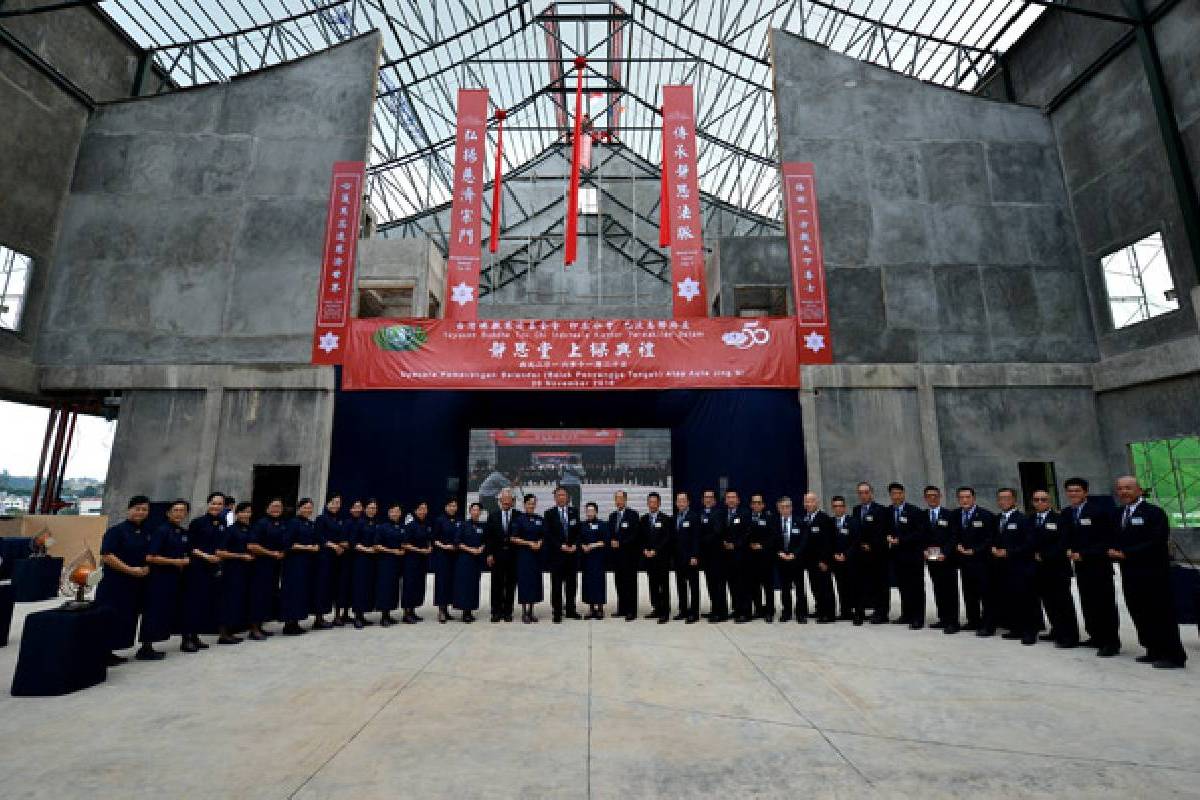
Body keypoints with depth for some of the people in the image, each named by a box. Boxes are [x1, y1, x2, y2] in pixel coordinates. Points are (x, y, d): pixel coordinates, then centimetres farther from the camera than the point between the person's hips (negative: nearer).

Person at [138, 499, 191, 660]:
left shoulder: (184, 533, 11)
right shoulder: (161, 531, -11)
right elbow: (150, 557, -16)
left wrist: (186, 560, 5)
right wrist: (174, 561, -14)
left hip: (175, 578, 8)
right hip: (159, 578, -8)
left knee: (167, 612, 10)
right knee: (154, 611, -5)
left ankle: (148, 647, 20)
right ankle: (145, 648, 4)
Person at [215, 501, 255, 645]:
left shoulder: (249, 530, 10)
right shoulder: (230, 530, -8)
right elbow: (220, 552, -14)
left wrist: (252, 556, 6)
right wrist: (241, 556, -15)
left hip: (246, 571, 7)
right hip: (232, 570, -7)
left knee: (242, 600, 9)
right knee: (230, 600, -4)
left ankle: (230, 632, 19)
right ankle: (223, 634, 5)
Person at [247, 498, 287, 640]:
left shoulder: (283, 525, 11)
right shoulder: (261, 523, -10)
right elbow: (251, 546, -17)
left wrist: (282, 553, 6)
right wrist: (270, 553, -14)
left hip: (276, 565, 7)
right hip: (262, 565, -7)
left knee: (270, 595, 10)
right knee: (259, 595, -5)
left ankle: (260, 626, 21)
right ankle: (254, 628, 4)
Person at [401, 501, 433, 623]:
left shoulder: (428, 526, 9)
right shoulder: (410, 526, -10)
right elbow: (405, 545, -13)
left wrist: (430, 548, 1)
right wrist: (419, 550, -17)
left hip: (423, 559, 7)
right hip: (412, 559, -7)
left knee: (419, 585, 9)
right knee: (410, 585, -4)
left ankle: (412, 611, 19)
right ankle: (406, 614, 3)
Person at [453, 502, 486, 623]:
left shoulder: (482, 526, 7)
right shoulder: (464, 525, -3)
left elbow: (485, 541, 13)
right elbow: (457, 542, -5)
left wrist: (481, 549, -6)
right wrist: (470, 549, -14)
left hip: (478, 558, 4)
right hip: (465, 558, -4)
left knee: (474, 585, 6)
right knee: (465, 584, -5)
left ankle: (470, 610, 14)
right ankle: (465, 612, 1)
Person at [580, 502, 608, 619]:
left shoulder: (602, 525, -1)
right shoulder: (582, 526, 10)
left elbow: (605, 542, -5)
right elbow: (579, 540, 13)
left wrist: (593, 545, -12)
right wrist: (583, 546, -7)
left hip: (599, 558, -4)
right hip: (586, 557, 4)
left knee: (599, 581, -4)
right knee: (588, 582, 5)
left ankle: (600, 608, 5)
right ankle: (591, 608, 15)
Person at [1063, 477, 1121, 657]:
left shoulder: (1098, 511, -11)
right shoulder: (1067, 514, 8)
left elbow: (1107, 539, -13)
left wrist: (1084, 554, -16)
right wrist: (1069, 550, -3)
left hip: (1099, 565, -6)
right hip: (1081, 565, 6)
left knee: (1105, 604, 0)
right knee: (1088, 603, 12)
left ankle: (1111, 642, 7)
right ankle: (1096, 636, 22)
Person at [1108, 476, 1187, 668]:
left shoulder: (1154, 512, -9)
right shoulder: (1118, 514, 12)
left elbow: (1157, 542, -17)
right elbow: (1115, 539, 15)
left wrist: (1125, 554, -19)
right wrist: (1113, 551, -6)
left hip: (1153, 574, -7)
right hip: (1130, 573, 7)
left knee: (1162, 615, 0)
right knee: (1140, 615, 11)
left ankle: (1174, 656, 10)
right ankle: (1154, 651, 22)